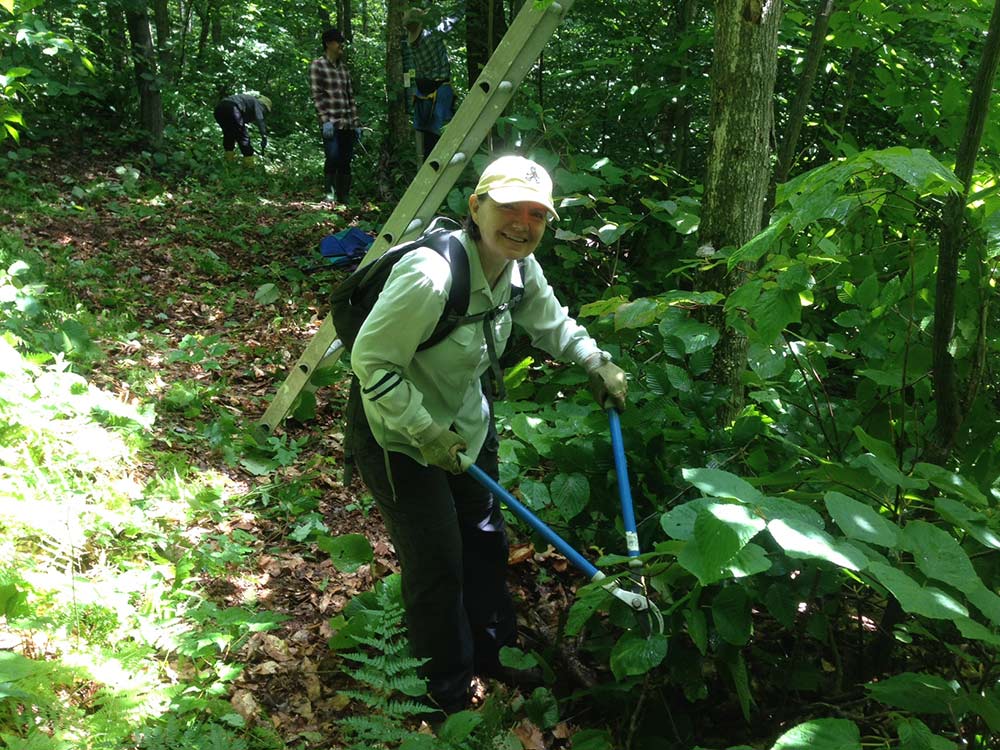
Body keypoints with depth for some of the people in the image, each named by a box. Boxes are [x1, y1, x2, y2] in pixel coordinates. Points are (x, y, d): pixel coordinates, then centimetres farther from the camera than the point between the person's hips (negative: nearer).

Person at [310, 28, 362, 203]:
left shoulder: (343, 67, 18)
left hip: (348, 123, 5)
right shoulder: (317, 65, 2)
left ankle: (344, 197, 10)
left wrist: (356, 123, 13)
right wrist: (325, 120, -15)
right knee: (333, 157, -18)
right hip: (331, 122, -5)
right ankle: (329, 191, -4)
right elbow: (317, 95, -6)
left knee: (346, 160, 4)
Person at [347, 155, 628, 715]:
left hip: (467, 422, 8)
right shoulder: (431, 274, -35)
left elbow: (550, 322, 12)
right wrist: (426, 433, -28)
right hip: (399, 432, -8)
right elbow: (371, 362, -30)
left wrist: (597, 361, 0)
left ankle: (495, 654, 44)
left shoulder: (521, 268, -10)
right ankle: (448, 691, 24)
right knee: (437, 561, 0)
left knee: (486, 541, 20)